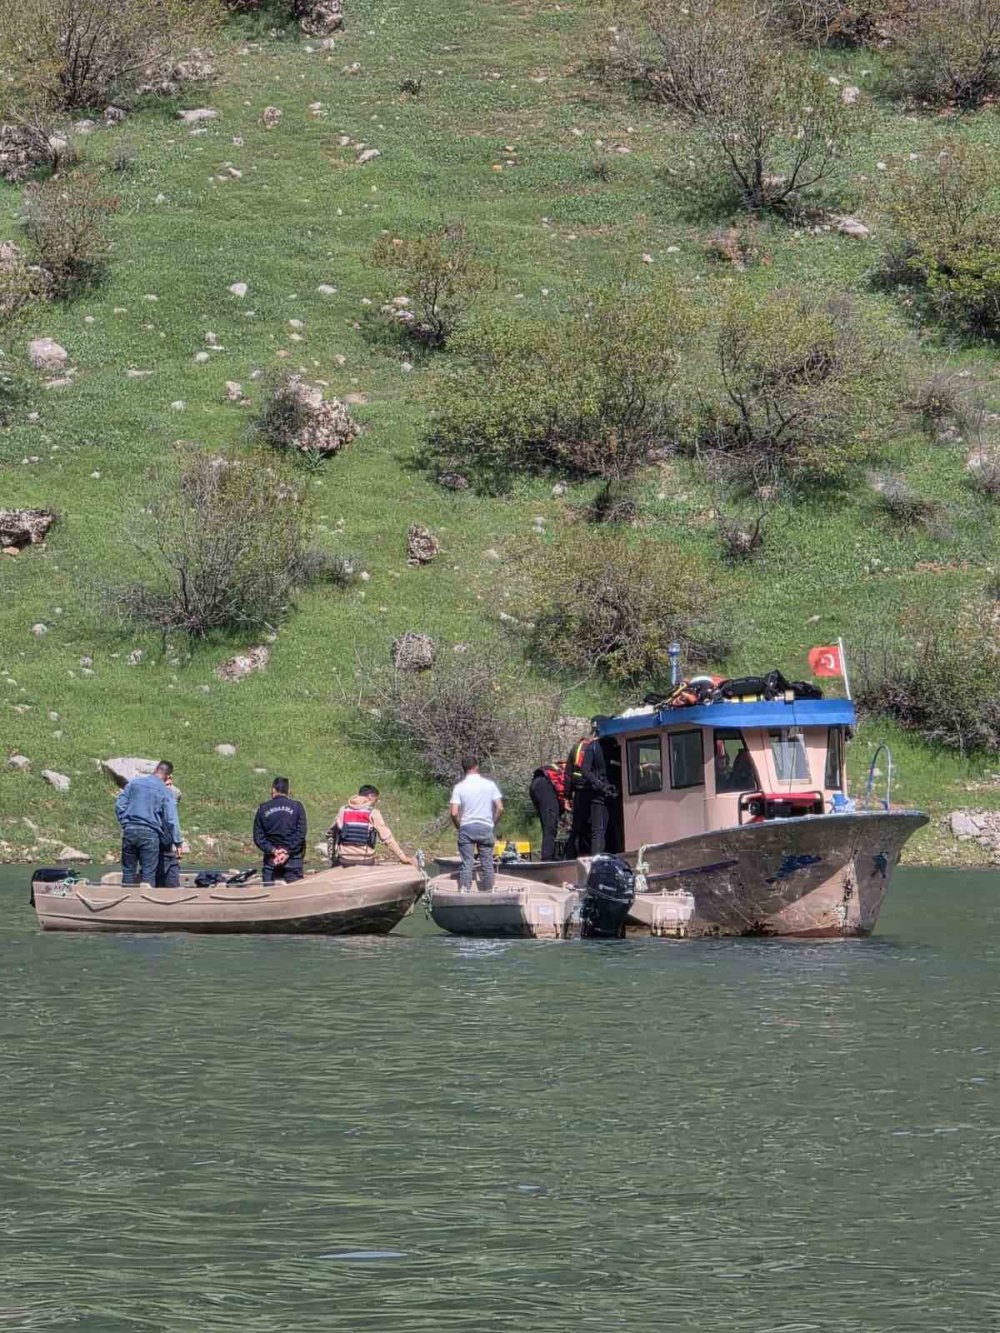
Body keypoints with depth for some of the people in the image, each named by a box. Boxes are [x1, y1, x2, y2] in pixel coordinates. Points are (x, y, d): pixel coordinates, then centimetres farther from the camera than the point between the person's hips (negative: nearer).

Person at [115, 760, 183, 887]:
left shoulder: (133, 783, 9)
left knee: (128, 871, 11)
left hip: (130, 831, 3)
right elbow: (171, 819, -5)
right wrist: (178, 842, 0)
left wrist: (125, 824, 15)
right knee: (148, 873, 1)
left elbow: (119, 805, 7)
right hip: (150, 833, -3)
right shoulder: (165, 791, -2)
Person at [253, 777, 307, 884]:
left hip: (271, 859, 1)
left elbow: (258, 837, 0)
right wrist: (288, 852, -8)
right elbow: (301, 834, -6)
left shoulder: (263, 809, 3)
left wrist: (272, 850, -5)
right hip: (293, 859, -1)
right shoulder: (297, 807, 0)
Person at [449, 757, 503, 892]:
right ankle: (487, 892, 12)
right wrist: (493, 823, 11)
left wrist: (458, 826, 7)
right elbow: (500, 808, -2)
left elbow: (454, 813, -9)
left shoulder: (459, 787, -3)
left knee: (467, 862, 1)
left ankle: (464, 890, -9)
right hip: (486, 827, 1)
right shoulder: (489, 784, 1)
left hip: (467, 827, -1)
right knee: (487, 863, 9)